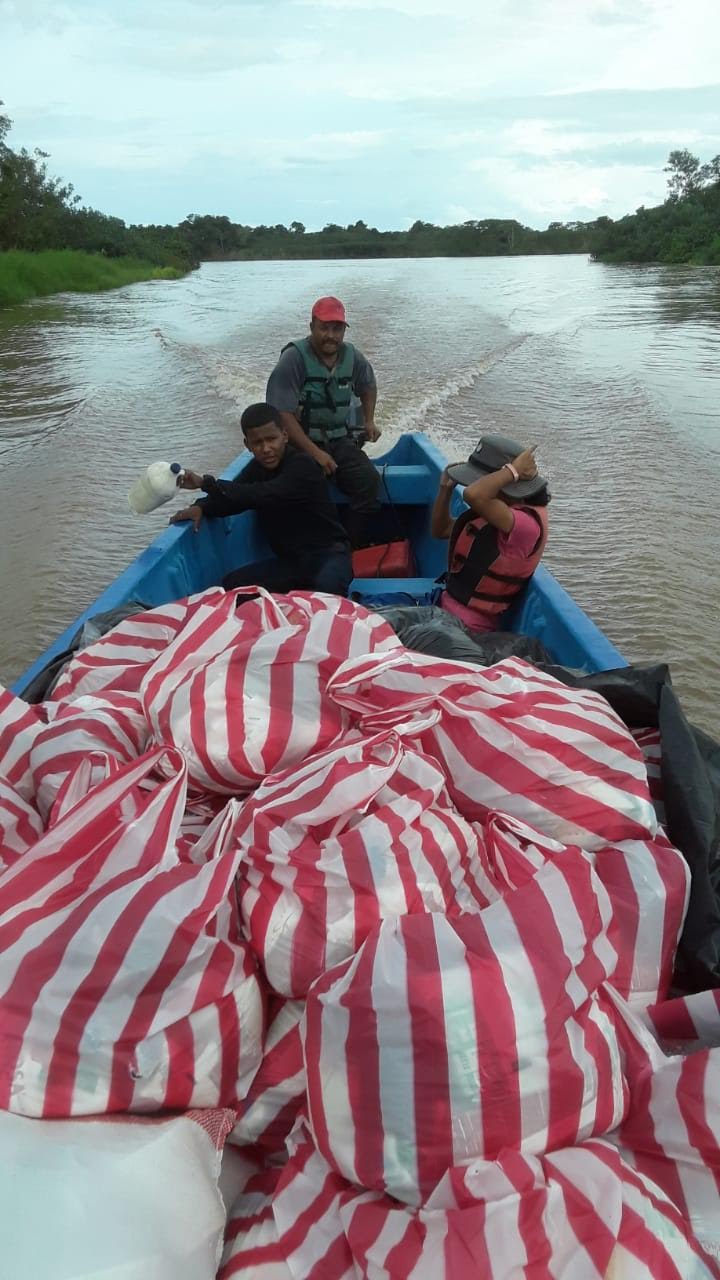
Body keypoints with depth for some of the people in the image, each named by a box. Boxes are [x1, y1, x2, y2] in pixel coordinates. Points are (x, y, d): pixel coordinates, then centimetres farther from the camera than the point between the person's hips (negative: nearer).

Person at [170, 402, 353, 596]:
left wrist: (206, 483, -30)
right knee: (231, 585, -10)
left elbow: (261, 495, -33)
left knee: (327, 586, -40)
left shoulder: (302, 467, -20)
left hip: (327, 553, -7)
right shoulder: (258, 467, 6)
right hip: (290, 559, 7)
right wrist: (201, 507, -20)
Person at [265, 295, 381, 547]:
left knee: (369, 480, -22)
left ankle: (357, 547, -8)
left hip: (340, 440, 5)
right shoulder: (294, 358, -12)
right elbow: (282, 414, -18)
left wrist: (369, 420, 13)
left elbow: (368, 386, 29)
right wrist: (315, 453, -24)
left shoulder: (352, 356, 5)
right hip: (302, 442, -5)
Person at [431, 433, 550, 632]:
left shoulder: (528, 523, -23)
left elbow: (474, 495, -40)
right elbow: (440, 530, 21)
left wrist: (514, 470, -24)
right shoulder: (491, 515, 10)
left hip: (466, 625, -9)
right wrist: (446, 488, 7)